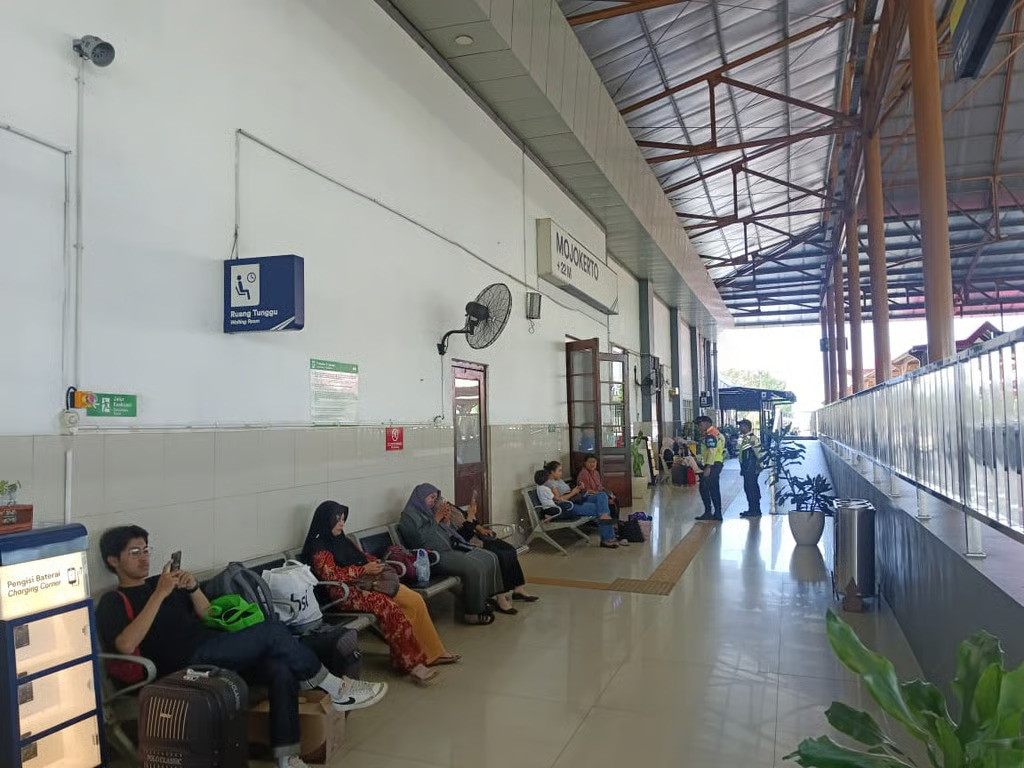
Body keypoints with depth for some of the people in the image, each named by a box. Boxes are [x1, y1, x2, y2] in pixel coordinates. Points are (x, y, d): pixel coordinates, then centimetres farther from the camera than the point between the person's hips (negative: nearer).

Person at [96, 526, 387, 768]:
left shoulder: (160, 582, 23)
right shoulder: (112, 603, 4)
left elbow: (206, 615, 18)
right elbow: (126, 645, -16)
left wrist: (193, 587, -2)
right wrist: (160, 594, -18)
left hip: (214, 650, 7)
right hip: (186, 663, -7)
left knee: (281, 669, -20)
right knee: (272, 631, -21)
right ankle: (339, 690, -10)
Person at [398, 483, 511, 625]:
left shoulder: (428, 511, 19)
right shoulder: (409, 515, -6)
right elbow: (422, 538, -20)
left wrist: (445, 520, 2)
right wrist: (436, 518, -12)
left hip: (451, 548, 10)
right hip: (435, 556, -10)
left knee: (491, 558, -1)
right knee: (474, 568, -29)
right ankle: (472, 613, -19)